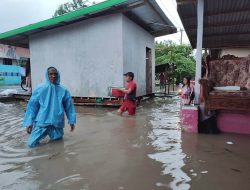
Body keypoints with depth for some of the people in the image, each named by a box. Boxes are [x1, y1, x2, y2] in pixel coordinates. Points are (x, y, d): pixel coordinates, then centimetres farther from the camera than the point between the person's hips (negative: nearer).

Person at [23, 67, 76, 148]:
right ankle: (44, 132, 28)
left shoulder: (63, 91, -2)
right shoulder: (40, 90, -4)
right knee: (32, 143, -3)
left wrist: (71, 121, 7)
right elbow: (32, 106, -1)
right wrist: (29, 122, -4)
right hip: (42, 122, 0)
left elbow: (69, 106, 6)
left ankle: (51, 133, 42)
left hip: (57, 123, 1)